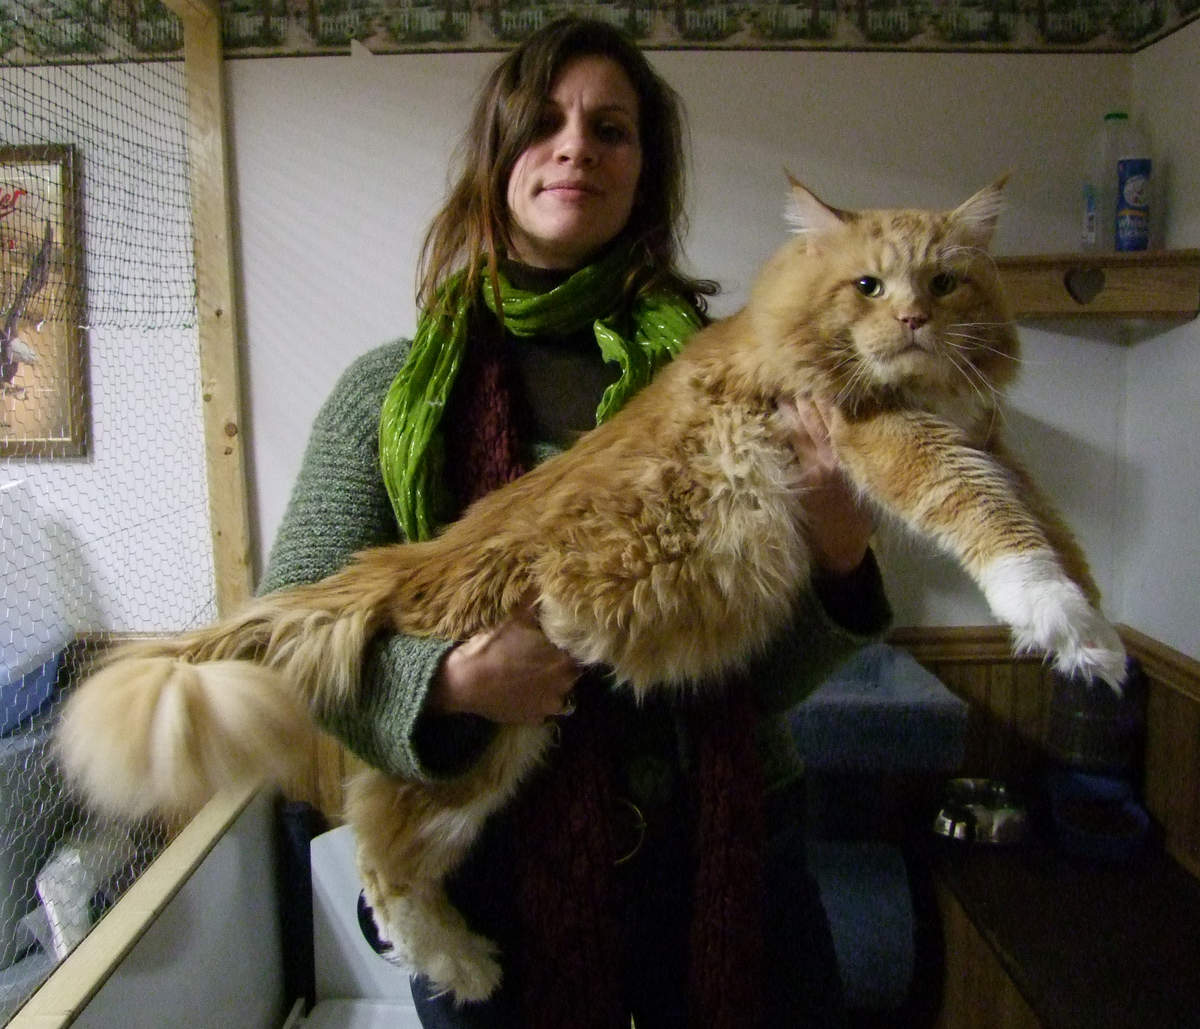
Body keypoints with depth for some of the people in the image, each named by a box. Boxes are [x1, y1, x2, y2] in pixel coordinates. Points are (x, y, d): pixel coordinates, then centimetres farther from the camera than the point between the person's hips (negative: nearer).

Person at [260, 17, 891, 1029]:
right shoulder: (392, 392, -5)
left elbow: (762, 679, -2)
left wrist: (839, 556, -20)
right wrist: (447, 682, -21)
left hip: (724, 852, 2)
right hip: (497, 860, 0)